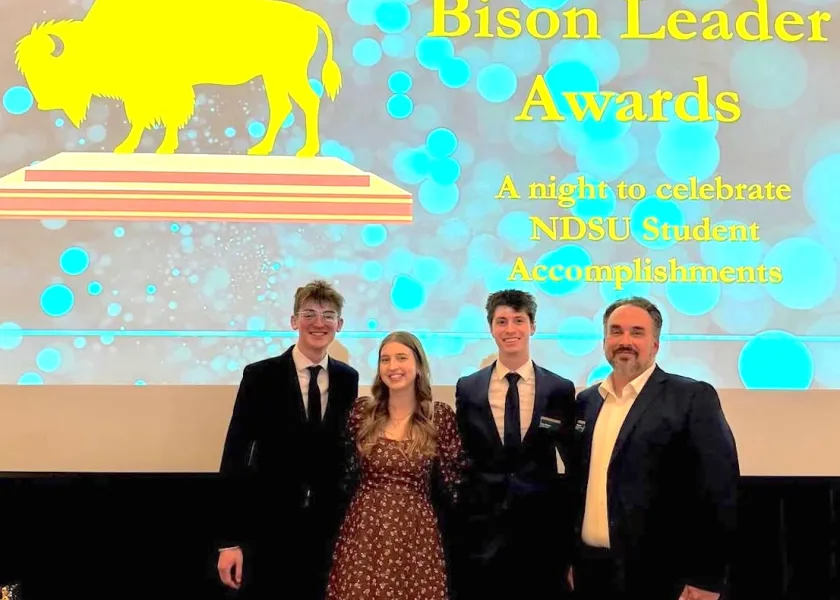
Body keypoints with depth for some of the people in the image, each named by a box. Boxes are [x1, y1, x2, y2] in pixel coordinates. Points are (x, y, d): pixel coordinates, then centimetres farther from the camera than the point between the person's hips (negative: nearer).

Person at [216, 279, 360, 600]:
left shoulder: (347, 379, 4)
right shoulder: (260, 376, -8)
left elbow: (345, 449, 10)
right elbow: (235, 457, -9)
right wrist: (229, 540, -13)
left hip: (326, 529, 3)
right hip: (267, 527, -3)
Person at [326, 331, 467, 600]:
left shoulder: (441, 416, -1)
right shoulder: (362, 411, 3)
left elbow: (452, 482, 3)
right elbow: (343, 470, 8)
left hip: (416, 534, -1)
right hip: (363, 531, 1)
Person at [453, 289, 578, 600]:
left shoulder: (561, 389, 0)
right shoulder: (467, 388, 3)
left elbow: (574, 463, 4)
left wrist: (572, 537, 3)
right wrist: (454, 526, 4)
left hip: (542, 530, -1)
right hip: (480, 529, 1)